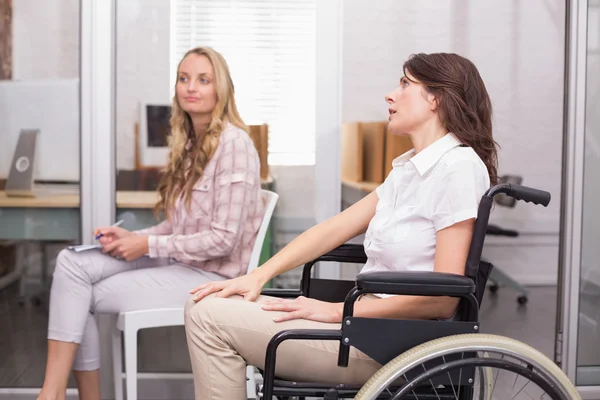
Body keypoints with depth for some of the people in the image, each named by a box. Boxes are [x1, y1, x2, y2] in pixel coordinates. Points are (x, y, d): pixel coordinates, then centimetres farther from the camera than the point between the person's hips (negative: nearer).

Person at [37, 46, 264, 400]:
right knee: (73, 262, -10)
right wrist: (133, 237, -2)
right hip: (179, 262, 8)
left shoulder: (233, 143, -15)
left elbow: (223, 239, -20)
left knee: (85, 294, -11)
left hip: (213, 275, -8)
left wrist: (148, 245, -15)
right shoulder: (190, 142, 12)